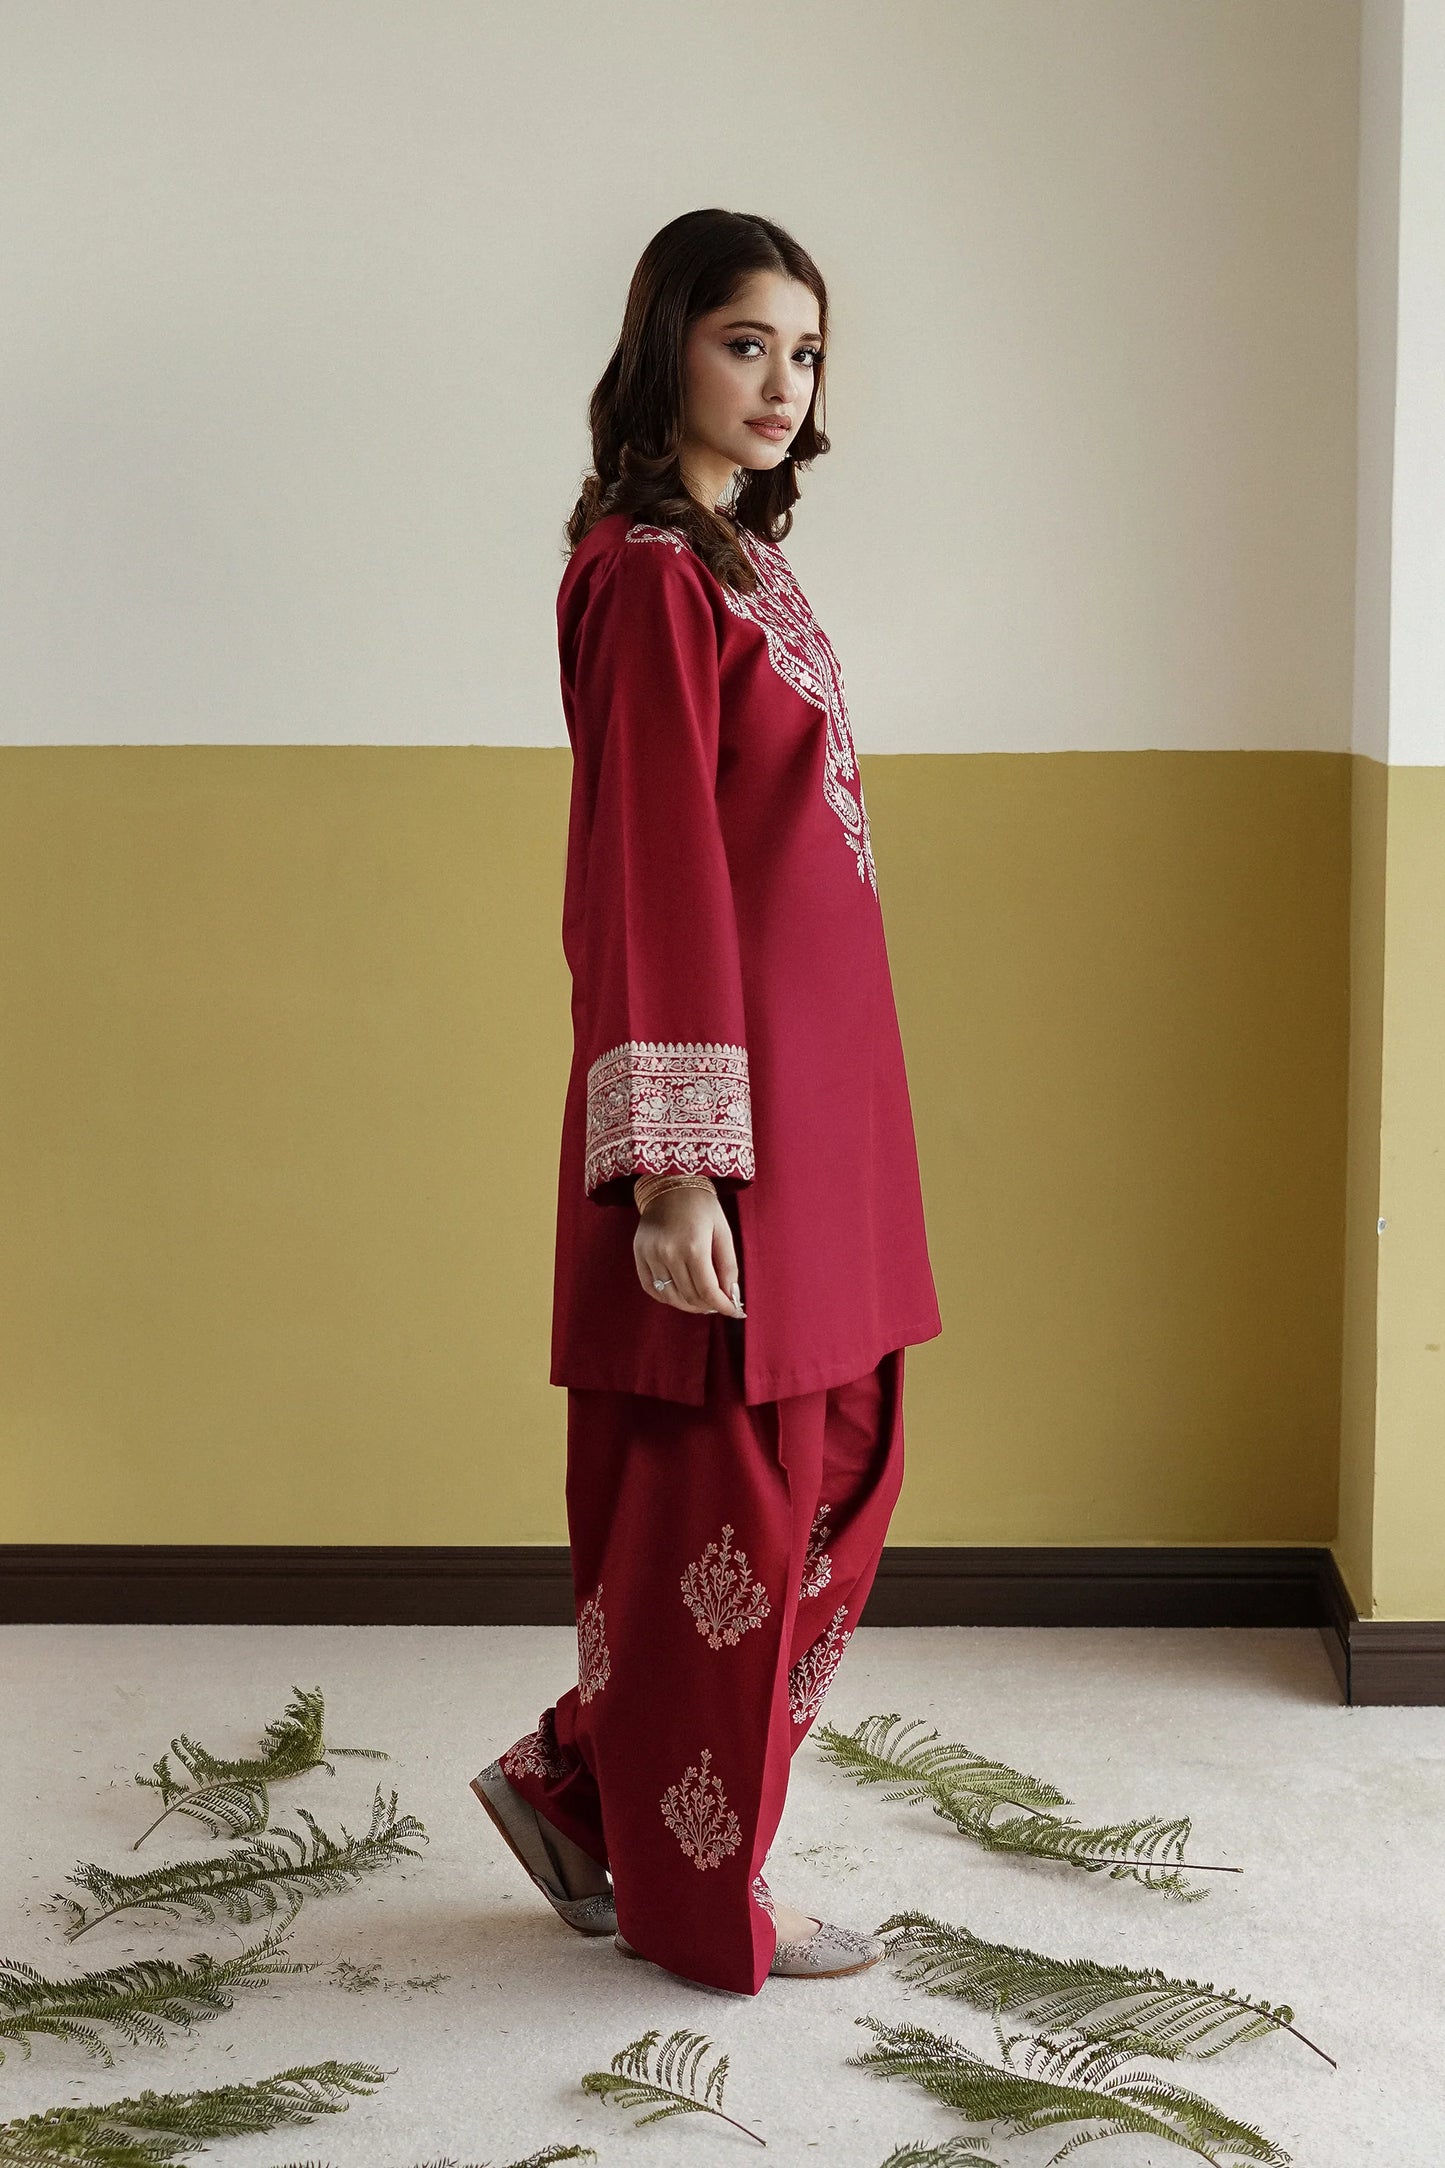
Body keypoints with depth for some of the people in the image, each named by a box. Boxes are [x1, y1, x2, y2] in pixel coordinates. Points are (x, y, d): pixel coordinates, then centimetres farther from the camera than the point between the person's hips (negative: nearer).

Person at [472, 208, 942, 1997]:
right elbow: (652, 879, -18)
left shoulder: (742, 562, 15)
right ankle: (702, 1896, 18)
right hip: (729, 1103, -10)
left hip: (818, 1083, 10)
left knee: (841, 1469, 14)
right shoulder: (650, 576, -13)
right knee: (729, 1496, 2)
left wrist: (830, 1128, 19)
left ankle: (585, 1781, 27)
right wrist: (676, 1168, -21)